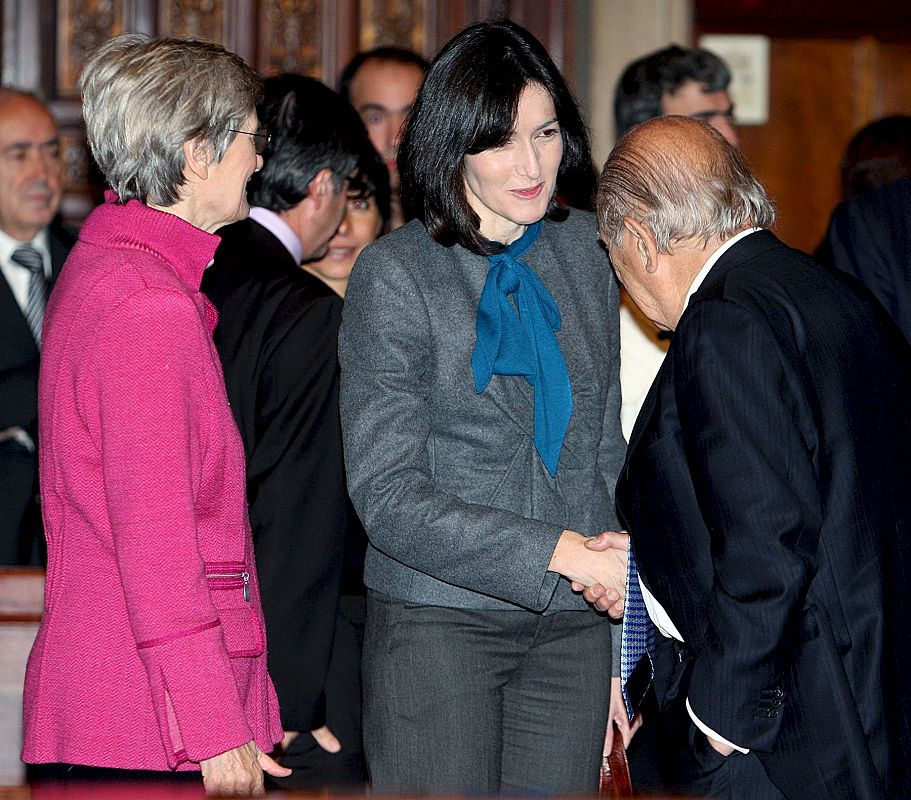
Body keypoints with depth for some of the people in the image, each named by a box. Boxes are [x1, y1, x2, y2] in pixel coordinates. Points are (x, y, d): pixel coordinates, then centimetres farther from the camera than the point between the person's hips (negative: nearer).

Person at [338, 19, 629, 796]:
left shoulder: (586, 249, 8)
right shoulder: (396, 273, -7)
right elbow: (387, 498, -12)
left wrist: (625, 643, 11)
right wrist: (561, 552, -19)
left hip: (572, 628, 4)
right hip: (438, 623, -4)